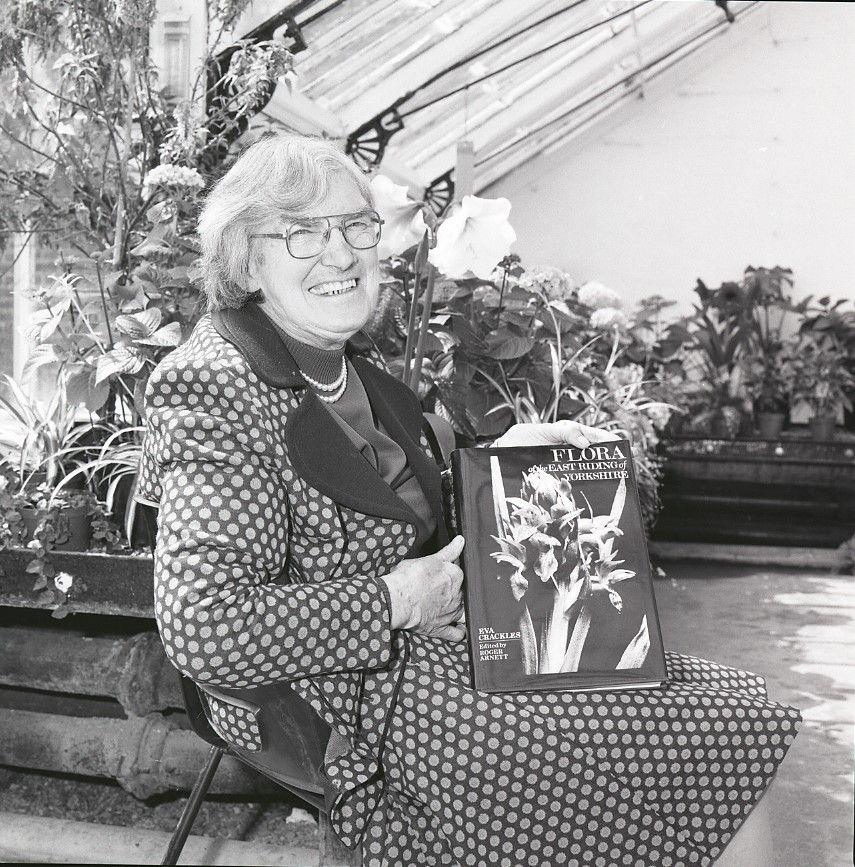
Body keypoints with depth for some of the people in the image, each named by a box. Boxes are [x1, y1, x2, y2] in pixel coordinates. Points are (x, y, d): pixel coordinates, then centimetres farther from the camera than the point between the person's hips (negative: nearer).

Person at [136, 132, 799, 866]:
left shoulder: (347, 357, 7)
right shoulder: (216, 390, -22)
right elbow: (203, 630, -30)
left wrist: (505, 454, 3)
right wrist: (393, 603, -22)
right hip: (354, 710, -9)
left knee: (740, 699, 4)